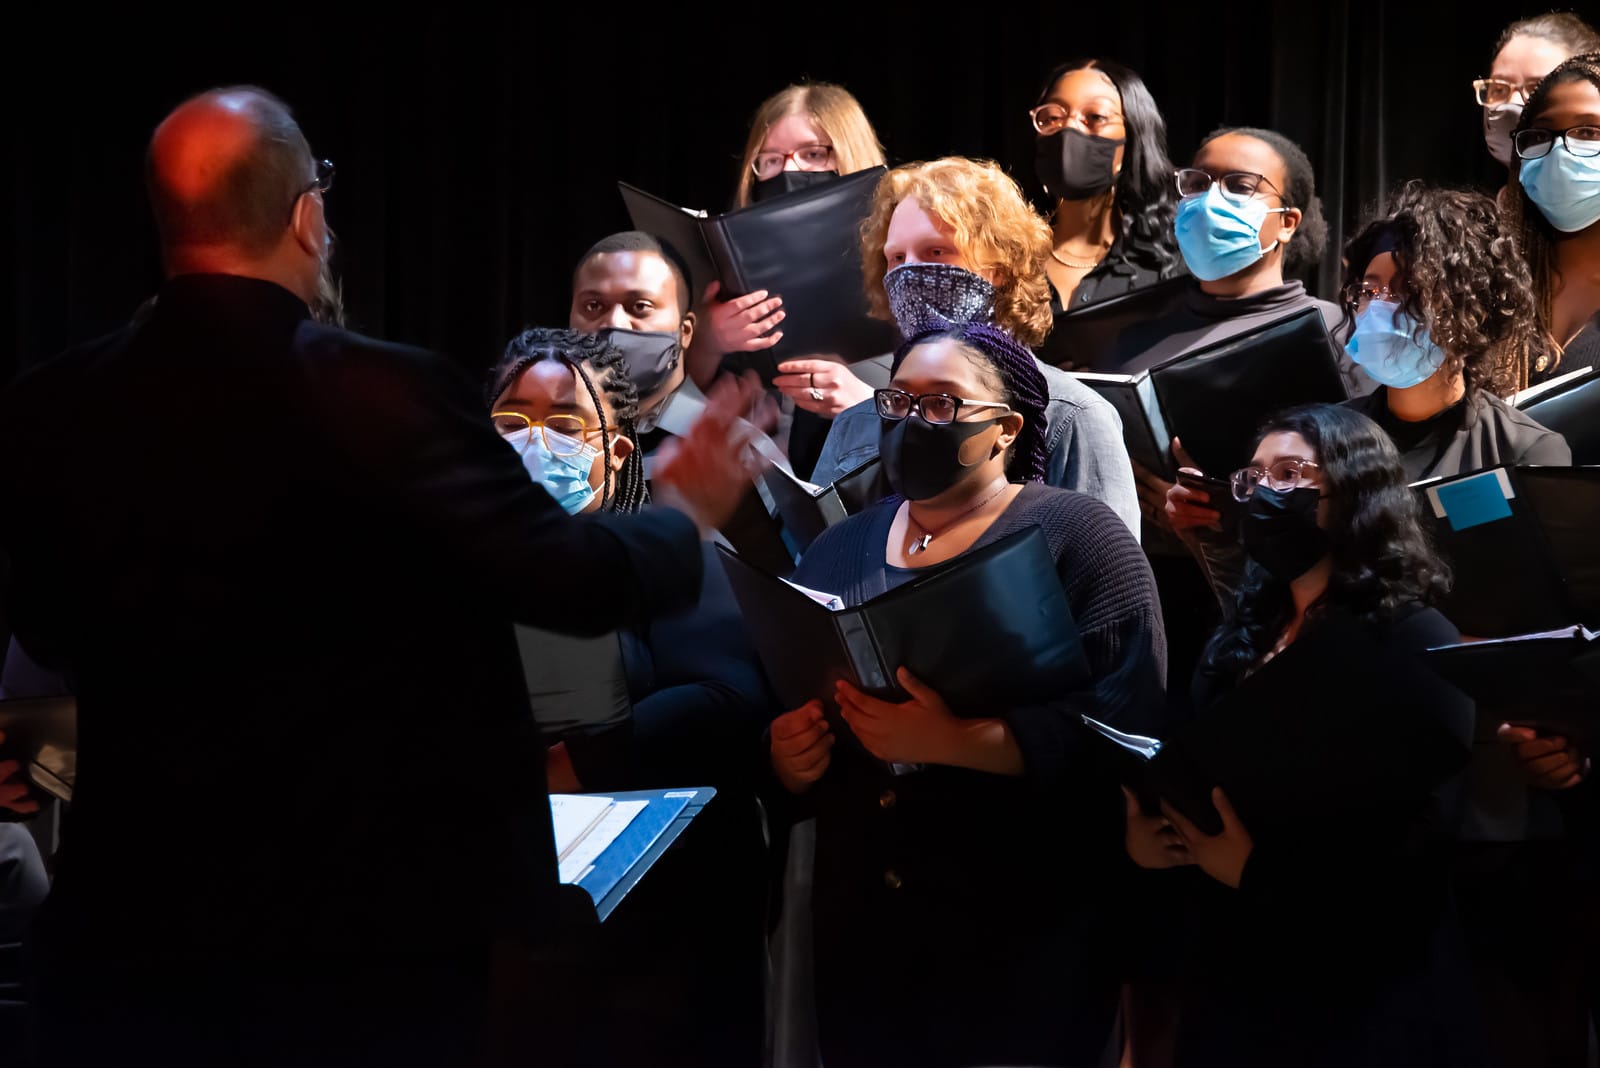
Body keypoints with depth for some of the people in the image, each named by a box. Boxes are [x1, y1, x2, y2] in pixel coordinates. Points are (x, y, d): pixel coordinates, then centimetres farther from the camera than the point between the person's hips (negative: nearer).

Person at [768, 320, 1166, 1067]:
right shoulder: (837, 550, 14)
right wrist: (788, 760, -8)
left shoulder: (1075, 536, -5)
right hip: (862, 933, 5)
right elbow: (780, 721, 15)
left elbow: (1125, 725, -17)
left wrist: (957, 743, -28)